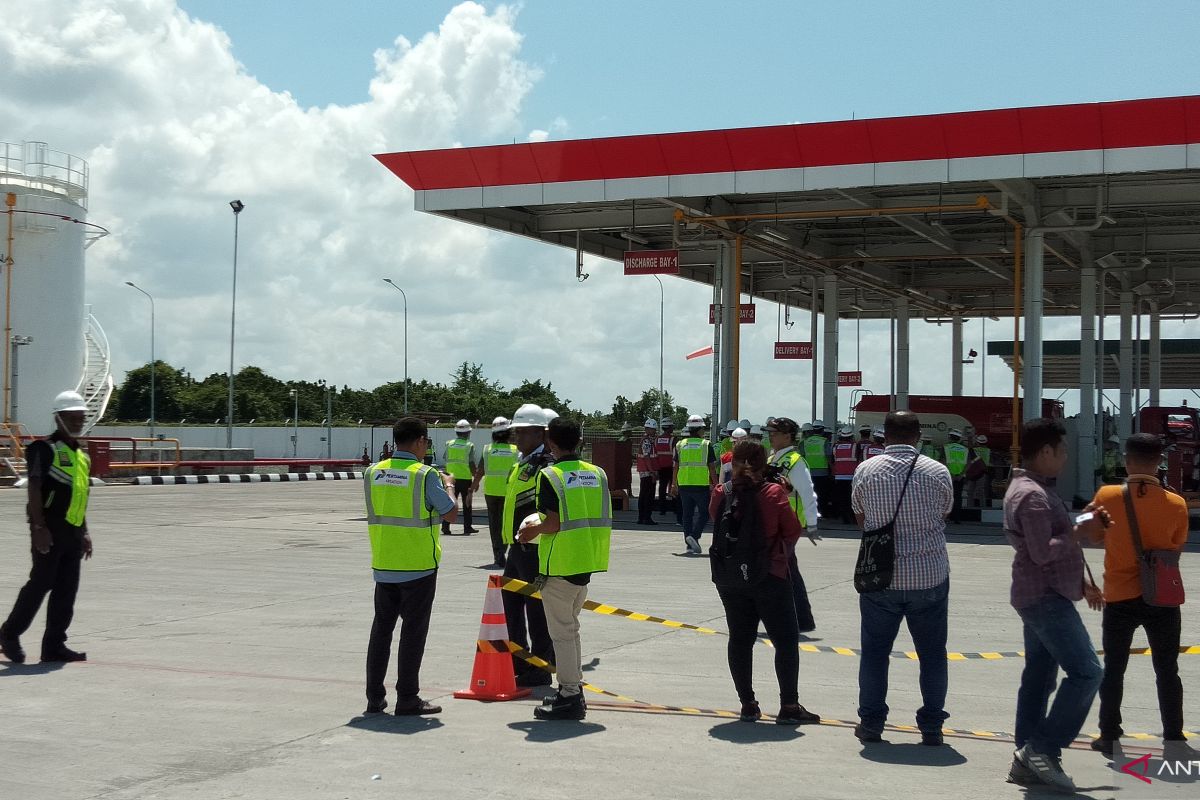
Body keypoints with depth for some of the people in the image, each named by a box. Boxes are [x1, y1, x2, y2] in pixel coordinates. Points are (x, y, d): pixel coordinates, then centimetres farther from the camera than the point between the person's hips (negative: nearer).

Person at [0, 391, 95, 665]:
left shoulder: (81, 455, 17)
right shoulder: (44, 448, -7)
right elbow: (33, 489, -13)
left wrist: (84, 532, 20)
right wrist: (38, 527, -19)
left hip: (72, 533, 8)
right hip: (49, 531, -8)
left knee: (67, 590, 6)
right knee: (40, 583, -4)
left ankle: (54, 645, 11)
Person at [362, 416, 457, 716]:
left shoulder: (373, 473, 2)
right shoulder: (425, 475, -14)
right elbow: (451, 512, -6)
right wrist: (449, 485, 13)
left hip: (383, 565, 5)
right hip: (418, 567, -5)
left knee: (381, 628, 14)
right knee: (413, 631, 3)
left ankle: (375, 697, 17)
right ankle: (407, 699, 6)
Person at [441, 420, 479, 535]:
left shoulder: (449, 444, 3)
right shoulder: (469, 445, -8)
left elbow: (444, 459, 10)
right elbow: (472, 464, -10)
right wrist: (476, 477, -1)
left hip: (451, 478, 3)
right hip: (465, 478, -3)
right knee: (467, 504, 8)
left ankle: (445, 526, -1)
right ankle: (467, 528, 10)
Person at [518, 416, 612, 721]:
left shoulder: (550, 475, -13)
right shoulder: (597, 473, 6)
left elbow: (555, 523, -20)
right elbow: (601, 518, 8)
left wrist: (533, 530, 0)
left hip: (560, 564, -7)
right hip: (587, 561, 7)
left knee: (562, 632, 1)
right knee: (571, 628, 21)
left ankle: (570, 698, 4)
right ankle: (574, 690, 28)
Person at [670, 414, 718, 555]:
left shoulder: (680, 445, 6)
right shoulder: (706, 445, -2)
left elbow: (676, 466, 9)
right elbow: (712, 468, -3)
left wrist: (674, 485, 18)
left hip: (684, 484, 4)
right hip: (702, 484, -4)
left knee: (687, 514, 11)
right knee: (704, 513, 6)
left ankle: (690, 545, 12)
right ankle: (694, 536, -14)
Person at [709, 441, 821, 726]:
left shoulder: (721, 493, -5)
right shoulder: (773, 493, -13)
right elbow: (793, 530, -9)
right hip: (769, 575, -4)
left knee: (740, 639, 13)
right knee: (786, 640, 4)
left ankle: (748, 704, 14)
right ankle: (789, 706, 1)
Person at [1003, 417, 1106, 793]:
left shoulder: (1032, 489, 16)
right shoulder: (1033, 495, -18)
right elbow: (1042, 552, -24)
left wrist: (1080, 583, 23)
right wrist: (1080, 531, -17)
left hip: (1043, 596, 11)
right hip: (1046, 597, -11)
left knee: (1038, 677, 10)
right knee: (1085, 671, -12)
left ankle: (1027, 760, 13)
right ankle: (1043, 749, -10)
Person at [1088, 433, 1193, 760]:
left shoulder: (1107, 496, -10)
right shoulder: (1176, 504, -8)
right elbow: (1177, 545, 5)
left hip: (1120, 598, 0)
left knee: (1114, 669, 12)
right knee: (1167, 672, 11)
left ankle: (1109, 735, 16)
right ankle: (1173, 740, 12)